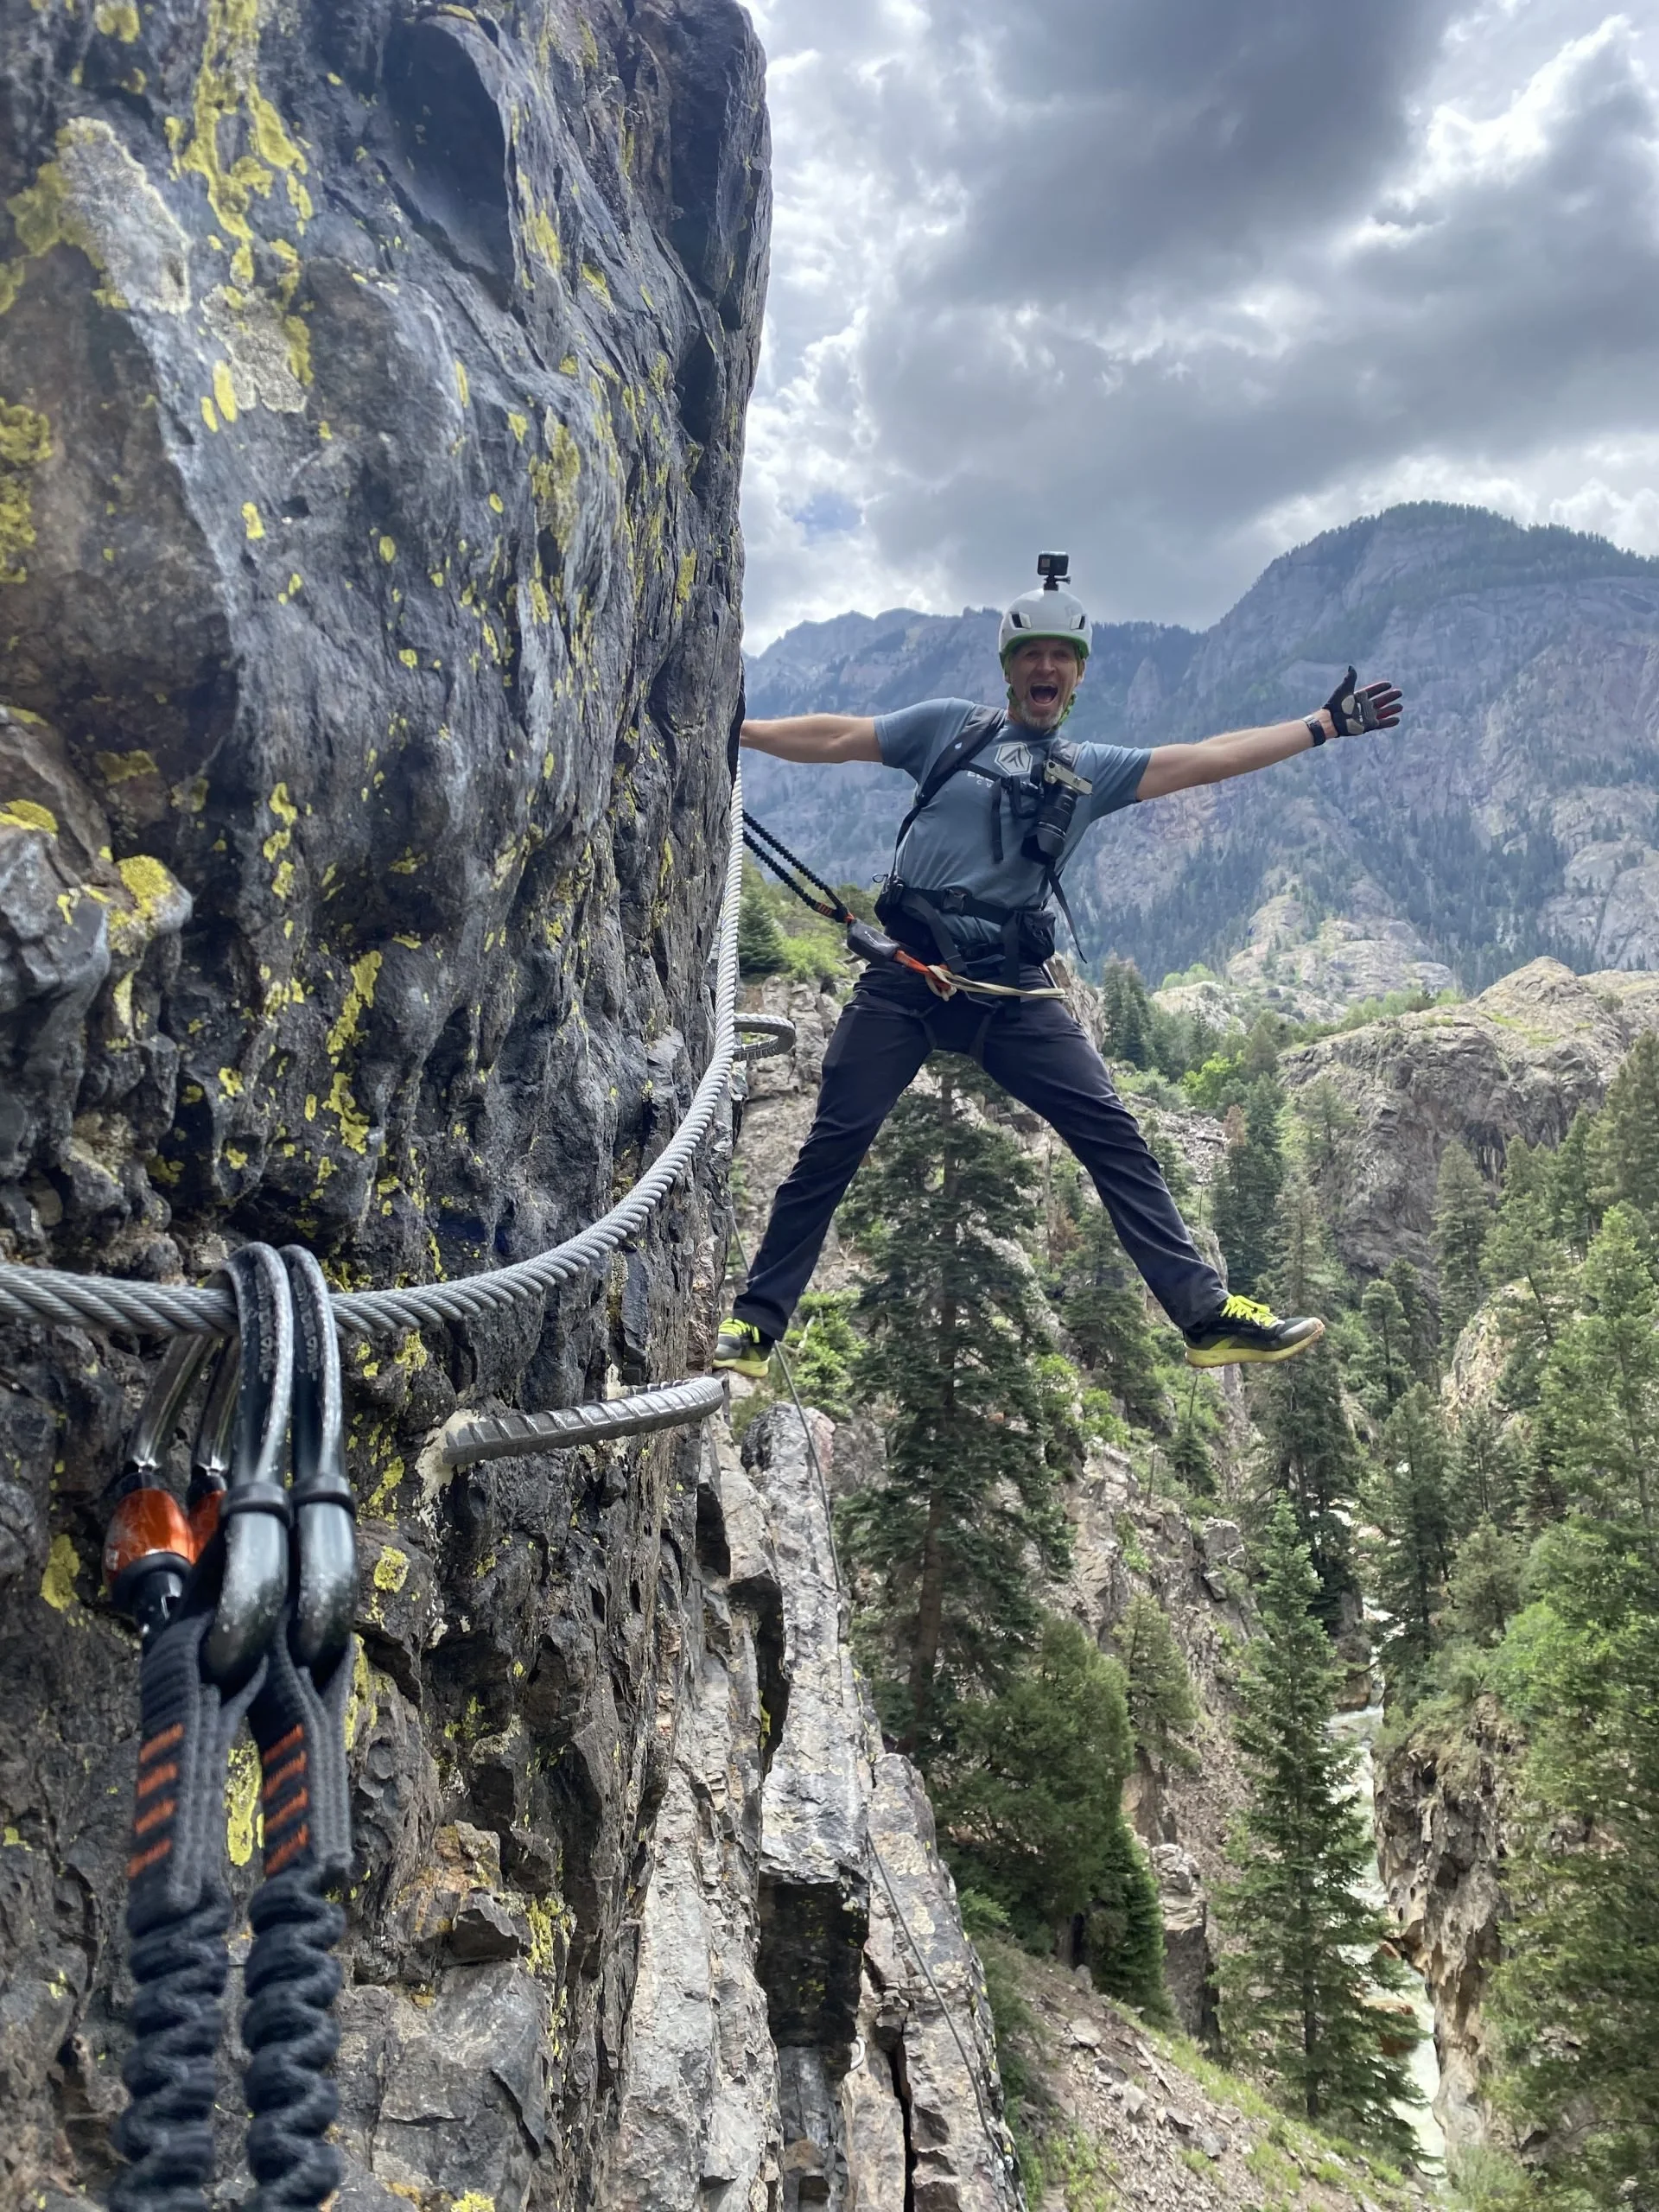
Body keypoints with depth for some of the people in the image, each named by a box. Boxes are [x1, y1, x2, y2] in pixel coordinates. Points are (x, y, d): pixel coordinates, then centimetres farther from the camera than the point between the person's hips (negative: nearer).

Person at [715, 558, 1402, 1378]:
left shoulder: (1092, 771, 15)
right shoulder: (950, 726, 11)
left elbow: (1204, 759, 11)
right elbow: (837, 739, 10)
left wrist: (1325, 723, 9)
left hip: (1012, 990, 2)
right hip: (907, 978, -2)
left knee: (1112, 1134, -6)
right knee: (833, 1144, -4)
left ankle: (1207, 1313, -3)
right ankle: (756, 1322, 8)